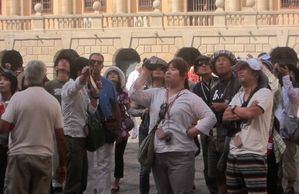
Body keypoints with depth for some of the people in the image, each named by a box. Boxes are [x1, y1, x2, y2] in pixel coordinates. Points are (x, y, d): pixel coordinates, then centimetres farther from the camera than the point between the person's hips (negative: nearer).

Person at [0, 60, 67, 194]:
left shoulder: (18, 97, -4)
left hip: (19, 156, -2)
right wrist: (62, 165, 11)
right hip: (44, 158, 2)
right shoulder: (53, 102, 3)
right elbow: (60, 137, 3)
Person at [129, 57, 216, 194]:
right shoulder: (155, 94, 12)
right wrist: (145, 73, 1)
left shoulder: (191, 98, -1)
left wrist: (190, 133, -11)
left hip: (181, 155, -4)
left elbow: (210, 118, -7)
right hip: (157, 154, 5)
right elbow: (133, 94, -1)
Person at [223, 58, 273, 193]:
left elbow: (251, 113, -20)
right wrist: (244, 112, -10)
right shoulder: (238, 96, 18)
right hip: (233, 154, 7)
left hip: (253, 154, -7)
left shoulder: (264, 93, -4)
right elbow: (225, 117, 7)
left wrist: (234, 109, 0)